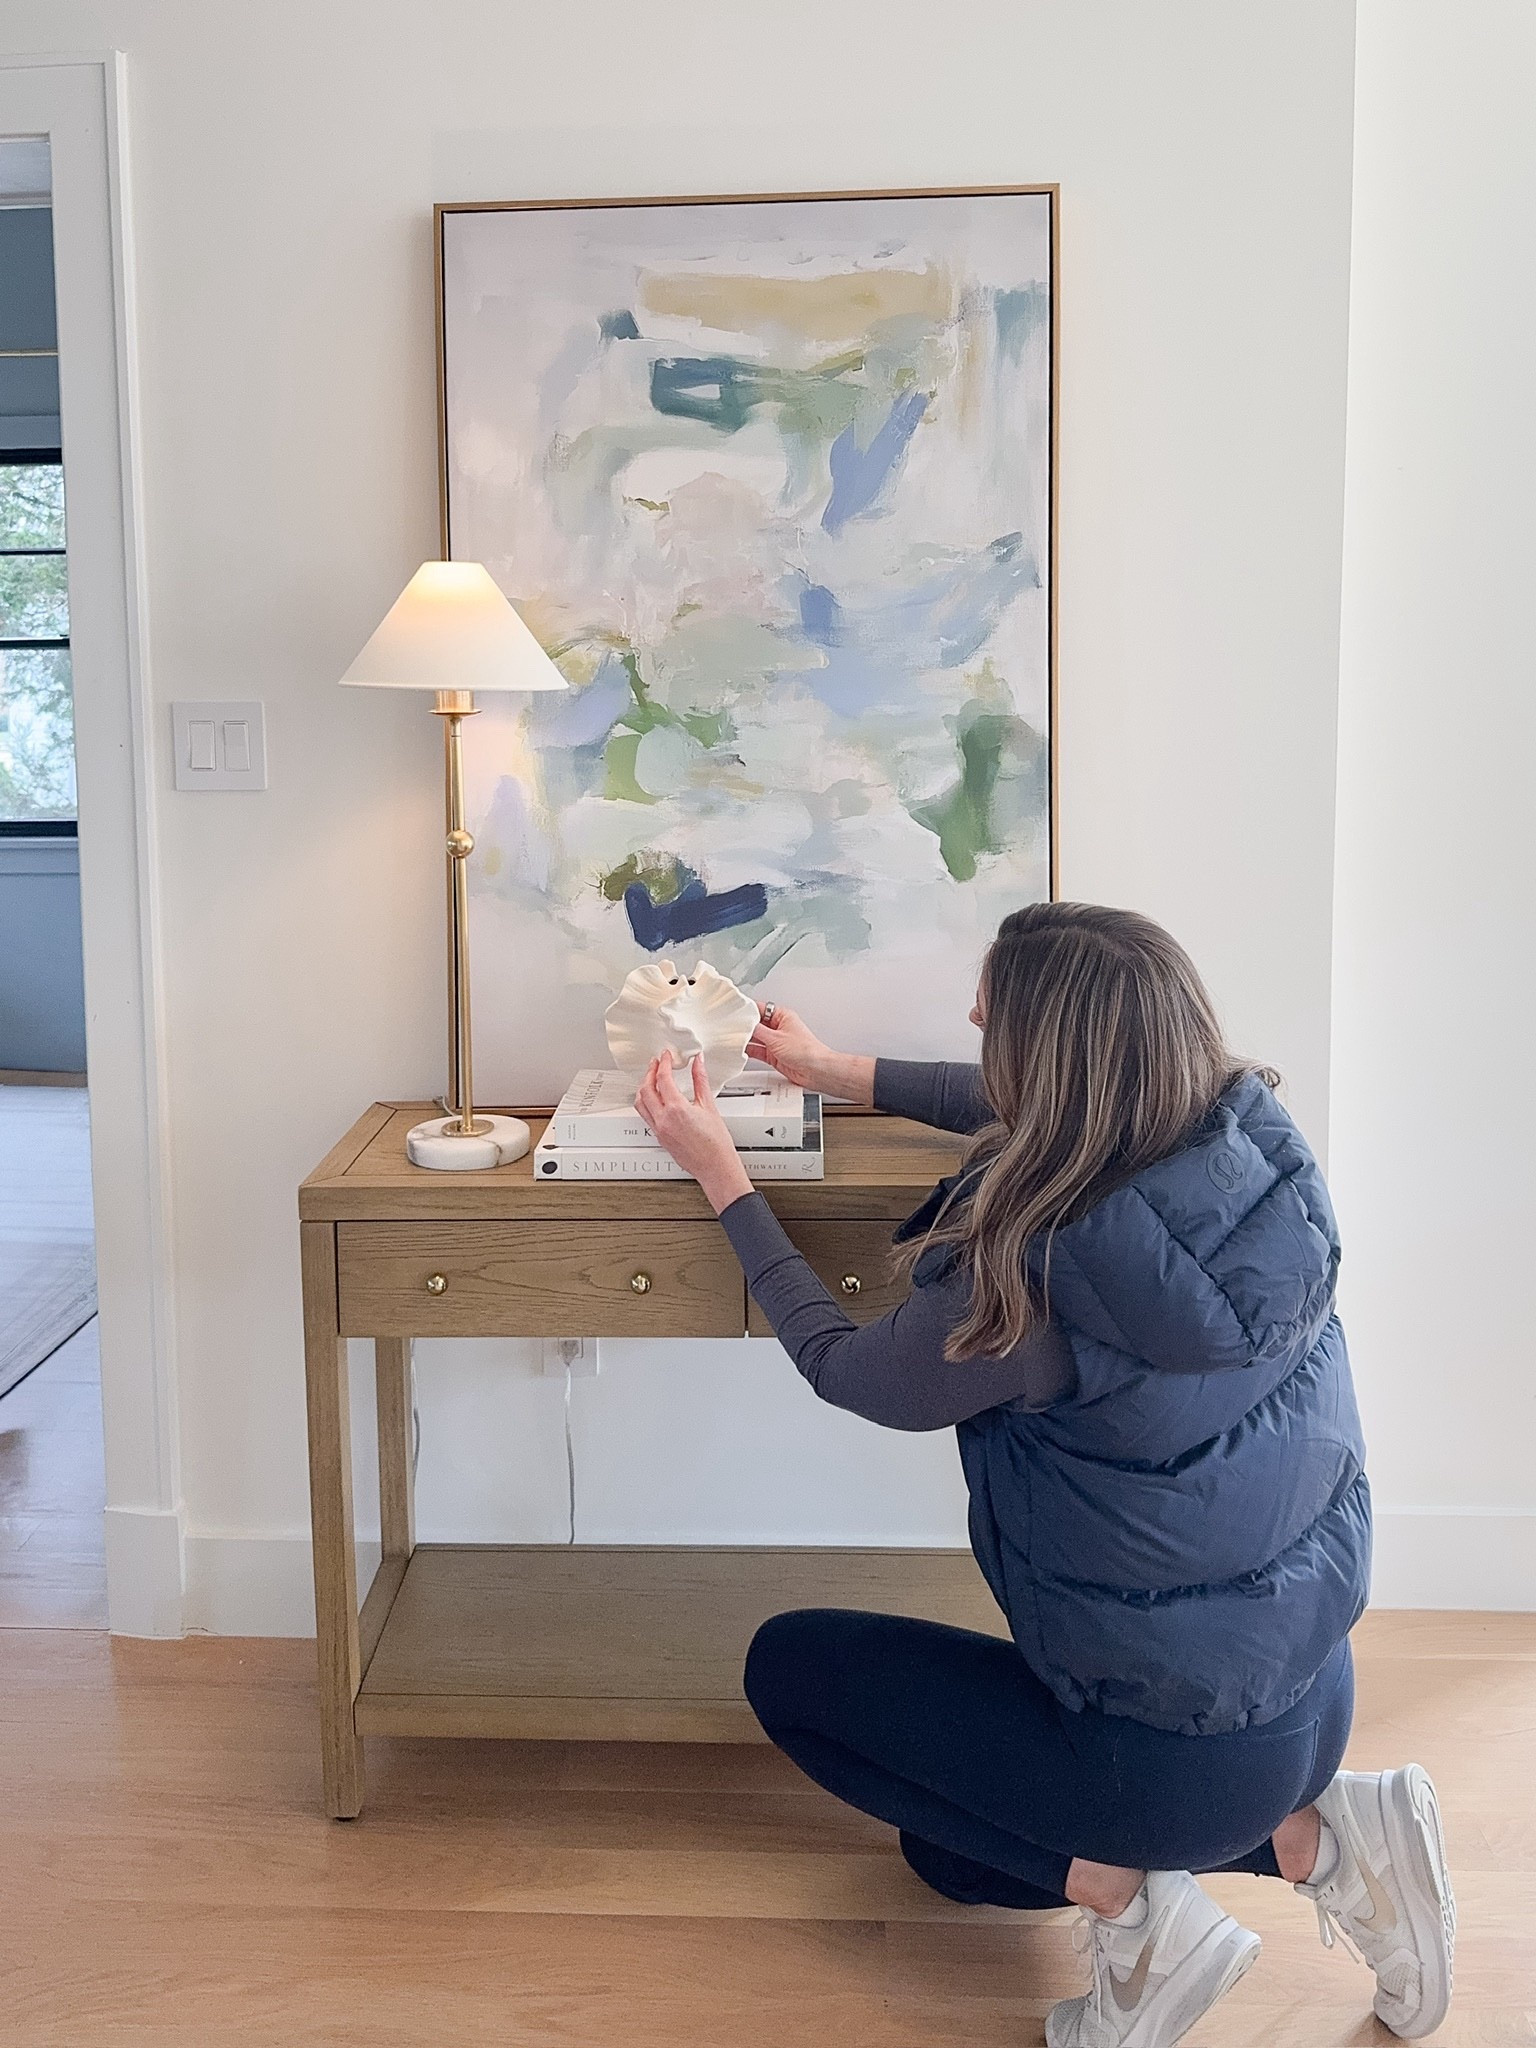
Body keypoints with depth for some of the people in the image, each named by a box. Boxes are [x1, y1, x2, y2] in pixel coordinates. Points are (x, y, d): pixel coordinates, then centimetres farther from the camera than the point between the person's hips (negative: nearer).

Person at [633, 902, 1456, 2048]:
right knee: (955, 1852, 29)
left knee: (789, 1664, 12)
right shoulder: (1258, 1142, -12)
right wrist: (840, 1072, 16)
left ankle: (1121, 1897, 2)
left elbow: (843, 1369, -9)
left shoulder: (1040, 1276, -31)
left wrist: (721, 1176, -1)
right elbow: (1024, 1112, 9)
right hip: (1316, 1697, 7)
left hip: (1178, 1758, -7)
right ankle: (1319, 1834, 12)